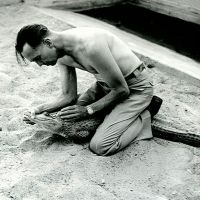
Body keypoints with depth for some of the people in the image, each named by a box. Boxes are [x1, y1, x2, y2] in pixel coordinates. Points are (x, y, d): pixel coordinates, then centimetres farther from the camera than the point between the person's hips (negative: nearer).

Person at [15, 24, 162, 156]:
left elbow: (122, 90, -24)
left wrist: (88, 110, -18)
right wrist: (40, 109, -13)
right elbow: (68, 96, 1)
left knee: (100, 146, -18)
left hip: (136, 87, -9)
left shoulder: (89, 46, -34)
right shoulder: (61, 53, -6)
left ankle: (145, 114, 4)